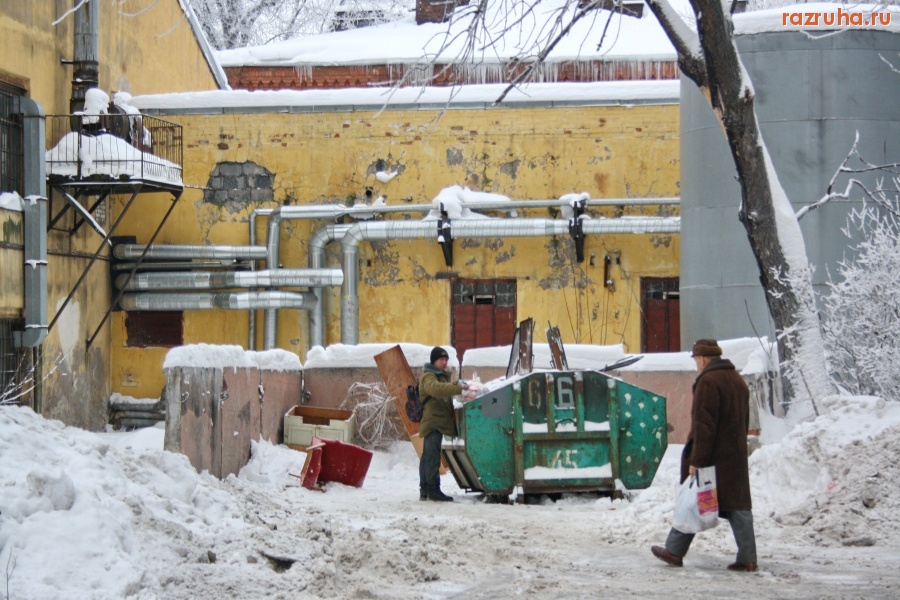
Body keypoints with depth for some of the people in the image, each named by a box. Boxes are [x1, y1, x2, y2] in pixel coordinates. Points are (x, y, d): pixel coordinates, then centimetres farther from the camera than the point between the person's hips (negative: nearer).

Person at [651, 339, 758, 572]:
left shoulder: (708, 382, -15)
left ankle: (675, 551, 13)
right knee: (738, 504, 5)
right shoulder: (737, 380, 14)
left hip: (712, 456, -7)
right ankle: (747, 558, 0)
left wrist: (696, 460, -19)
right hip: (736, 456, 7)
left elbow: (703, 424, -20)